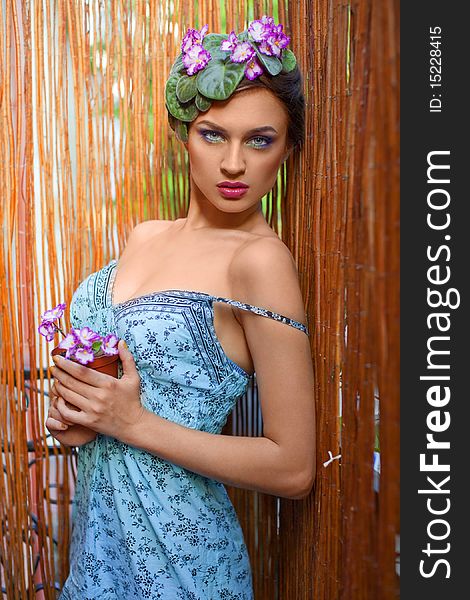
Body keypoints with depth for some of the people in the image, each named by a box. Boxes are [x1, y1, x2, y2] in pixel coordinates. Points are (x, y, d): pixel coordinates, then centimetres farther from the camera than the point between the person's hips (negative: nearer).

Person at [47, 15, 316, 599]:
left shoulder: (260, 258, -20)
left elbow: (293, 469, -19)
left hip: (177, 550, -6)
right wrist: (75, 409, -5)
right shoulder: (145, 235, 2)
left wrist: (134, 422, -21)